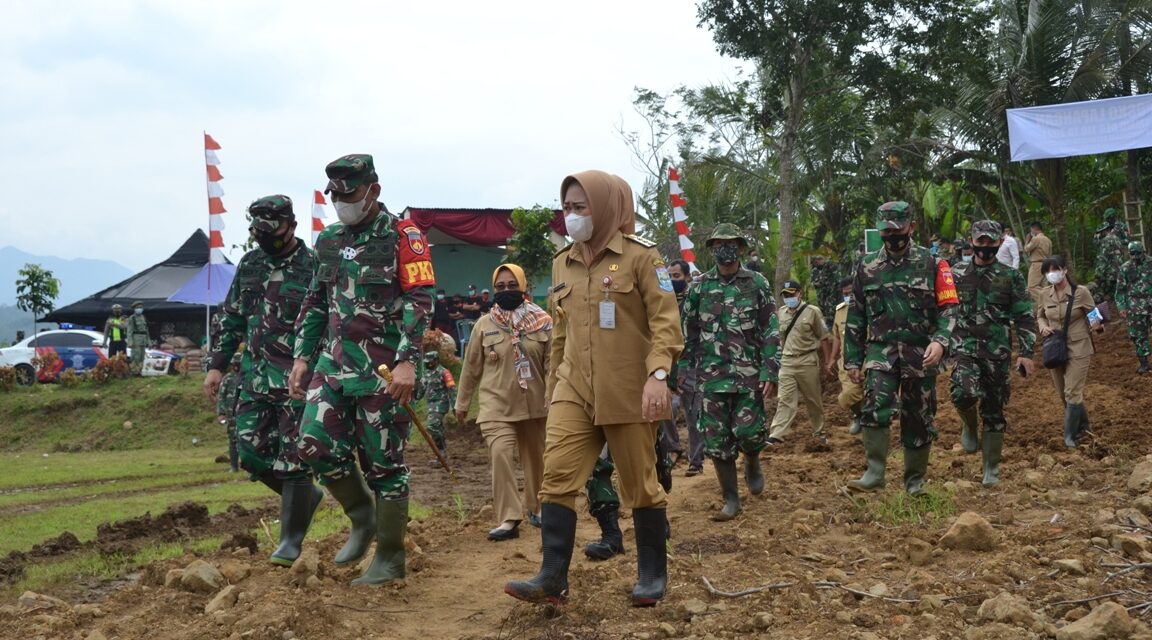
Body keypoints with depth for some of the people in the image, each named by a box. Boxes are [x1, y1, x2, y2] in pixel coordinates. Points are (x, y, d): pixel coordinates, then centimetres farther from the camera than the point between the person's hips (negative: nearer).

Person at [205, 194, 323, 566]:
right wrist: (217, 365, 11)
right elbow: (231, 319, 17)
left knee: (293, 458, -3)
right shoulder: (249, 265, 11)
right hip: (255, 375, 6)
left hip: (298, 378, -6)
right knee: (251, 450, 4)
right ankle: (306, 496, 27)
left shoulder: (313, 267, -7)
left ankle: (291, 540, 9)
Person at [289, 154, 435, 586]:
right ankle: (362, 517, 19)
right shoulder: (328, 241, 14)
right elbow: (315, 303, 21)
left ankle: (390, 559, 12)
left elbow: (419, 302, -13)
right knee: (316, 445, -5)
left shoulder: (403, 237, -6)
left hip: (383, 370, -6)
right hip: (334, 363, 6)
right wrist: (302, 355, 15)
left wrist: (407, 361, -22)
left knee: (384, 462, 0)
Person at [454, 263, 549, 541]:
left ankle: (535, 507, 37)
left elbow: (552, 363, -3)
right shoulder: (484, 325, 0)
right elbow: (471, 367, 7)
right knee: (500, 454, -19)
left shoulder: (542, 322, -2)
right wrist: (462, 403, 13)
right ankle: (508, 519, -17)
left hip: (534, 404, 1)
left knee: (535, 456, 14)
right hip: (497, 405, -1)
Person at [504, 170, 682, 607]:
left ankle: (653, 575, 21)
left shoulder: (639, 256, -6)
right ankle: (553, 579, -3)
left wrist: (657, 374, -23)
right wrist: (553, 382, 20)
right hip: (574, 391, 5)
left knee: (640, 485, 5)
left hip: (628, 392, -5)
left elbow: (665, 320, -11)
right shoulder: (562, 263, 12)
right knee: (556, 478, -6)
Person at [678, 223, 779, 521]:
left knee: (748, 431, -8)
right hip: (711, 375, 2)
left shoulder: (757, 284, 1)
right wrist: (682, 371, 7)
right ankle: (731, 499, 12)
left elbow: (771, 332, -1)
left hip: (749, 374, -2)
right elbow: (688, 334, 10)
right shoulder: (699, 287, 6)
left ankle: (752, 463, 27)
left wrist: (770, 372, -9)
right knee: (717, 440, 1)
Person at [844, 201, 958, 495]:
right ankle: (874, 473, -15)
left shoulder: (932, 265, 1)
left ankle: (915, 480, 21)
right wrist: (852, 358, 9)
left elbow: (948, 308, -3)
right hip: (881, 349, 1)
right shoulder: (867, 267, 8)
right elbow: (855, 316, 12)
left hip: (920, 353, 0)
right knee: (874, 407, -21)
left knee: (919, 419, 7)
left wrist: (940, 340, -20)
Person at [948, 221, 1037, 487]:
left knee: (994, 412, 4)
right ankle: (970, 427, 8)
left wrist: (1026, 353, -6)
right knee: (964, 394, -25)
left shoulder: (1011, 277, 4)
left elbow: (1025, 318, 3)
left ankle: (991, 468, 16)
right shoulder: (957, 274, 8)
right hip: (965, 347, 0)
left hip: (998, 352, 0)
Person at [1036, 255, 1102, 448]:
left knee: (1072, 393, -8)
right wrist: (1043, 327, -8)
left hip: (1078, 349, -5)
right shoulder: (1044, 294, -3)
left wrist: (1096, 325, -27)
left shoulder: (1081, 292, -14)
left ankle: (1070, 435, 7)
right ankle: (1082, 425, 37)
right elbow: (1040, 316, 13)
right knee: (1064, 394, 15)